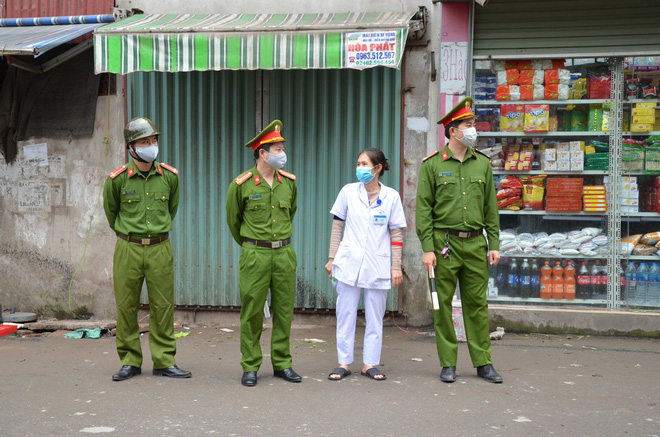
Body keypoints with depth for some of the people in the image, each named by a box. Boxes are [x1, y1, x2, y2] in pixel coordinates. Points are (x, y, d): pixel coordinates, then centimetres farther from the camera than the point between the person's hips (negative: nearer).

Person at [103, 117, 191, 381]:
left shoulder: (170, 176, 2)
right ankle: (130, 362, 17)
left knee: (163, 306, 3)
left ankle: (164, 361, 13)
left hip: (160, 249, 1)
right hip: (128, 249, -1)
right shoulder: (117, 179, -5)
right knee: (126, 307, 4)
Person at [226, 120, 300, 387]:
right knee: (252, 312, 1)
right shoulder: (241, 185, -6)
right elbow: (233, 220, 9)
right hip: (255, 255, -3)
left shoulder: (289, 182, 5)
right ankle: (250, 367, 12)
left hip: (285, 253, 4)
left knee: (284, 311, 8)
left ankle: (282, 364, 19)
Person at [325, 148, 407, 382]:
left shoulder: (391, 196, 0)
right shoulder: (348, 191, 2)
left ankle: (370, 364, 16)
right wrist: (332, 258, 6)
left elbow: (396, 233, 4)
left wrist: (396, 266, 1)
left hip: (378, 266, 0)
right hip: (349, 263, 1)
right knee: (345, 315, 4)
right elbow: (337, 226, 8)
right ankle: (344, 363, 14)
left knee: (375, 318, 6)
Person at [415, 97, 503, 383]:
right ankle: (448, 364, 12)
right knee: (443, 305, 2)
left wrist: (494, 244, 6)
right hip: (444, 242, -3)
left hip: (475, 244, 3)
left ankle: (483, 363, 14)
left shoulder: (482, 164, 10)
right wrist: (427, 248, -10)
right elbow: (423, 209, -3)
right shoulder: (432, 164, -1)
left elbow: (491, 207, 12)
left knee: (477, 303, 6)